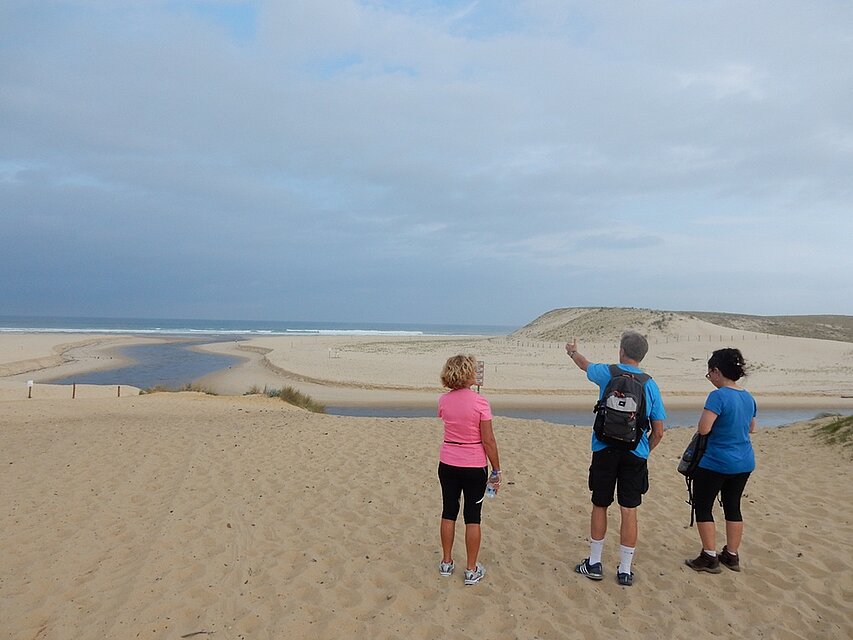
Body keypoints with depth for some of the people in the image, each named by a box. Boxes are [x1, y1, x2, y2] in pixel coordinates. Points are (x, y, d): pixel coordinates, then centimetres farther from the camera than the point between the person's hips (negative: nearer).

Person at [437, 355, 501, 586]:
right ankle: (471, 570, 16)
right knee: (472, 516, 8)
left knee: (449, 512, 16)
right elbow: (489, 441, -14)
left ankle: (446, 562, 28)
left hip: (448, 465, 4)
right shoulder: (480, 402, -18)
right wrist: (496, 470, -4)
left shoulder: (443, 401, -4)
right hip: (474, 467, -4)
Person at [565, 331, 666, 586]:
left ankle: (594, 563, 23)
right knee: (629, 511, 6)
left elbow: (585, 364, 22)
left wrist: (573, 351, 43)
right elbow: (658, 432, 3)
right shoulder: (651, 385, 1)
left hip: (605, 451, -1)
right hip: (635, 455, 1)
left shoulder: (608, 373, -2)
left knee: (599, 506, 12)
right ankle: (625, 570, 15)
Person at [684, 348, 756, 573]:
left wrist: (704, 415, -6)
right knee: (733, 507, 17)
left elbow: (703, 428, -24)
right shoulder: (748, 397, 5)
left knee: (703, 507, 6)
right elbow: (751, 428, 19)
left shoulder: (718, 396, -20)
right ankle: (732, 555, 26)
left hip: (716, 463, -8)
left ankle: (709, 557, 9)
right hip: (744, 463, 8)